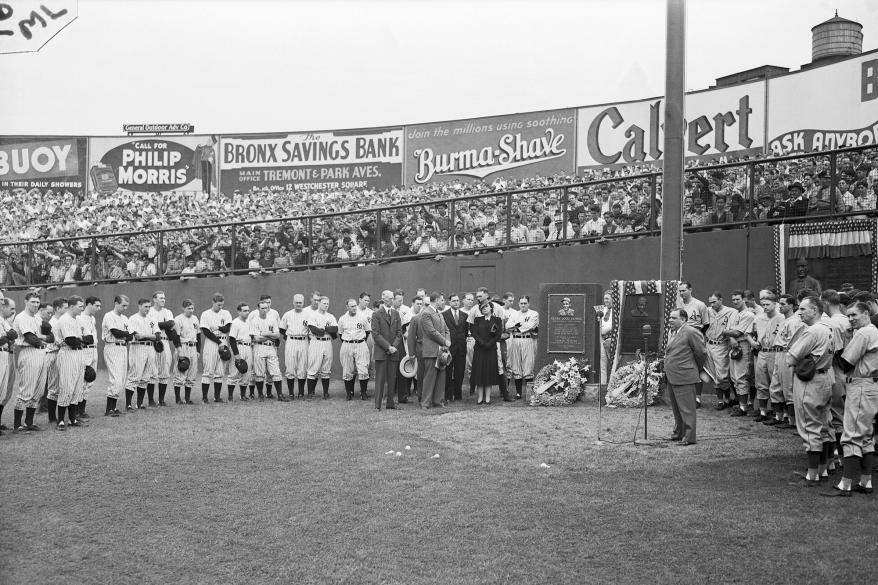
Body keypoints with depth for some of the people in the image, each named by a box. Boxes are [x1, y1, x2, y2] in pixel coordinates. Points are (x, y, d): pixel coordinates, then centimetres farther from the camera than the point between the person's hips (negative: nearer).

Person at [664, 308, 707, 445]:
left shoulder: (691, 332, -14)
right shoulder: (673, 332, 15)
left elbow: (702, 353, -9)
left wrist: (697, 370, 3)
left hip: (684, 378, -9)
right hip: (671, 378, 9)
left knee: (686, 408, -3)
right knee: (676, 408, 19)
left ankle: (689, 437, 2)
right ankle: (678, 433, 31)